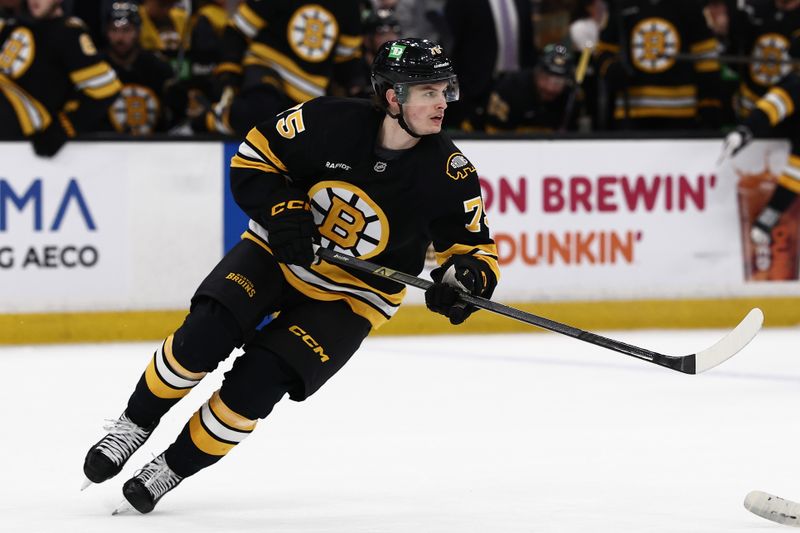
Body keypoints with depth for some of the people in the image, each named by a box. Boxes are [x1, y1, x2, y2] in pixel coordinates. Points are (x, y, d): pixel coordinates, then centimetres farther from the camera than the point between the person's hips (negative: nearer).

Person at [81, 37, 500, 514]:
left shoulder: (450, 175, -19)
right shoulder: (332, 121, -20)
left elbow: (476, 247, -6)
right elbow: (254, 155, -6)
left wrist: (467, 280, -28)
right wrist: (281, 207, -21)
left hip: (349, 298, -1)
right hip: (279, 253, 1)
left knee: (255, 383, -17)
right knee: (205, 335, -20)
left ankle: (174, 468, 3)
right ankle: (135, 426, 4)